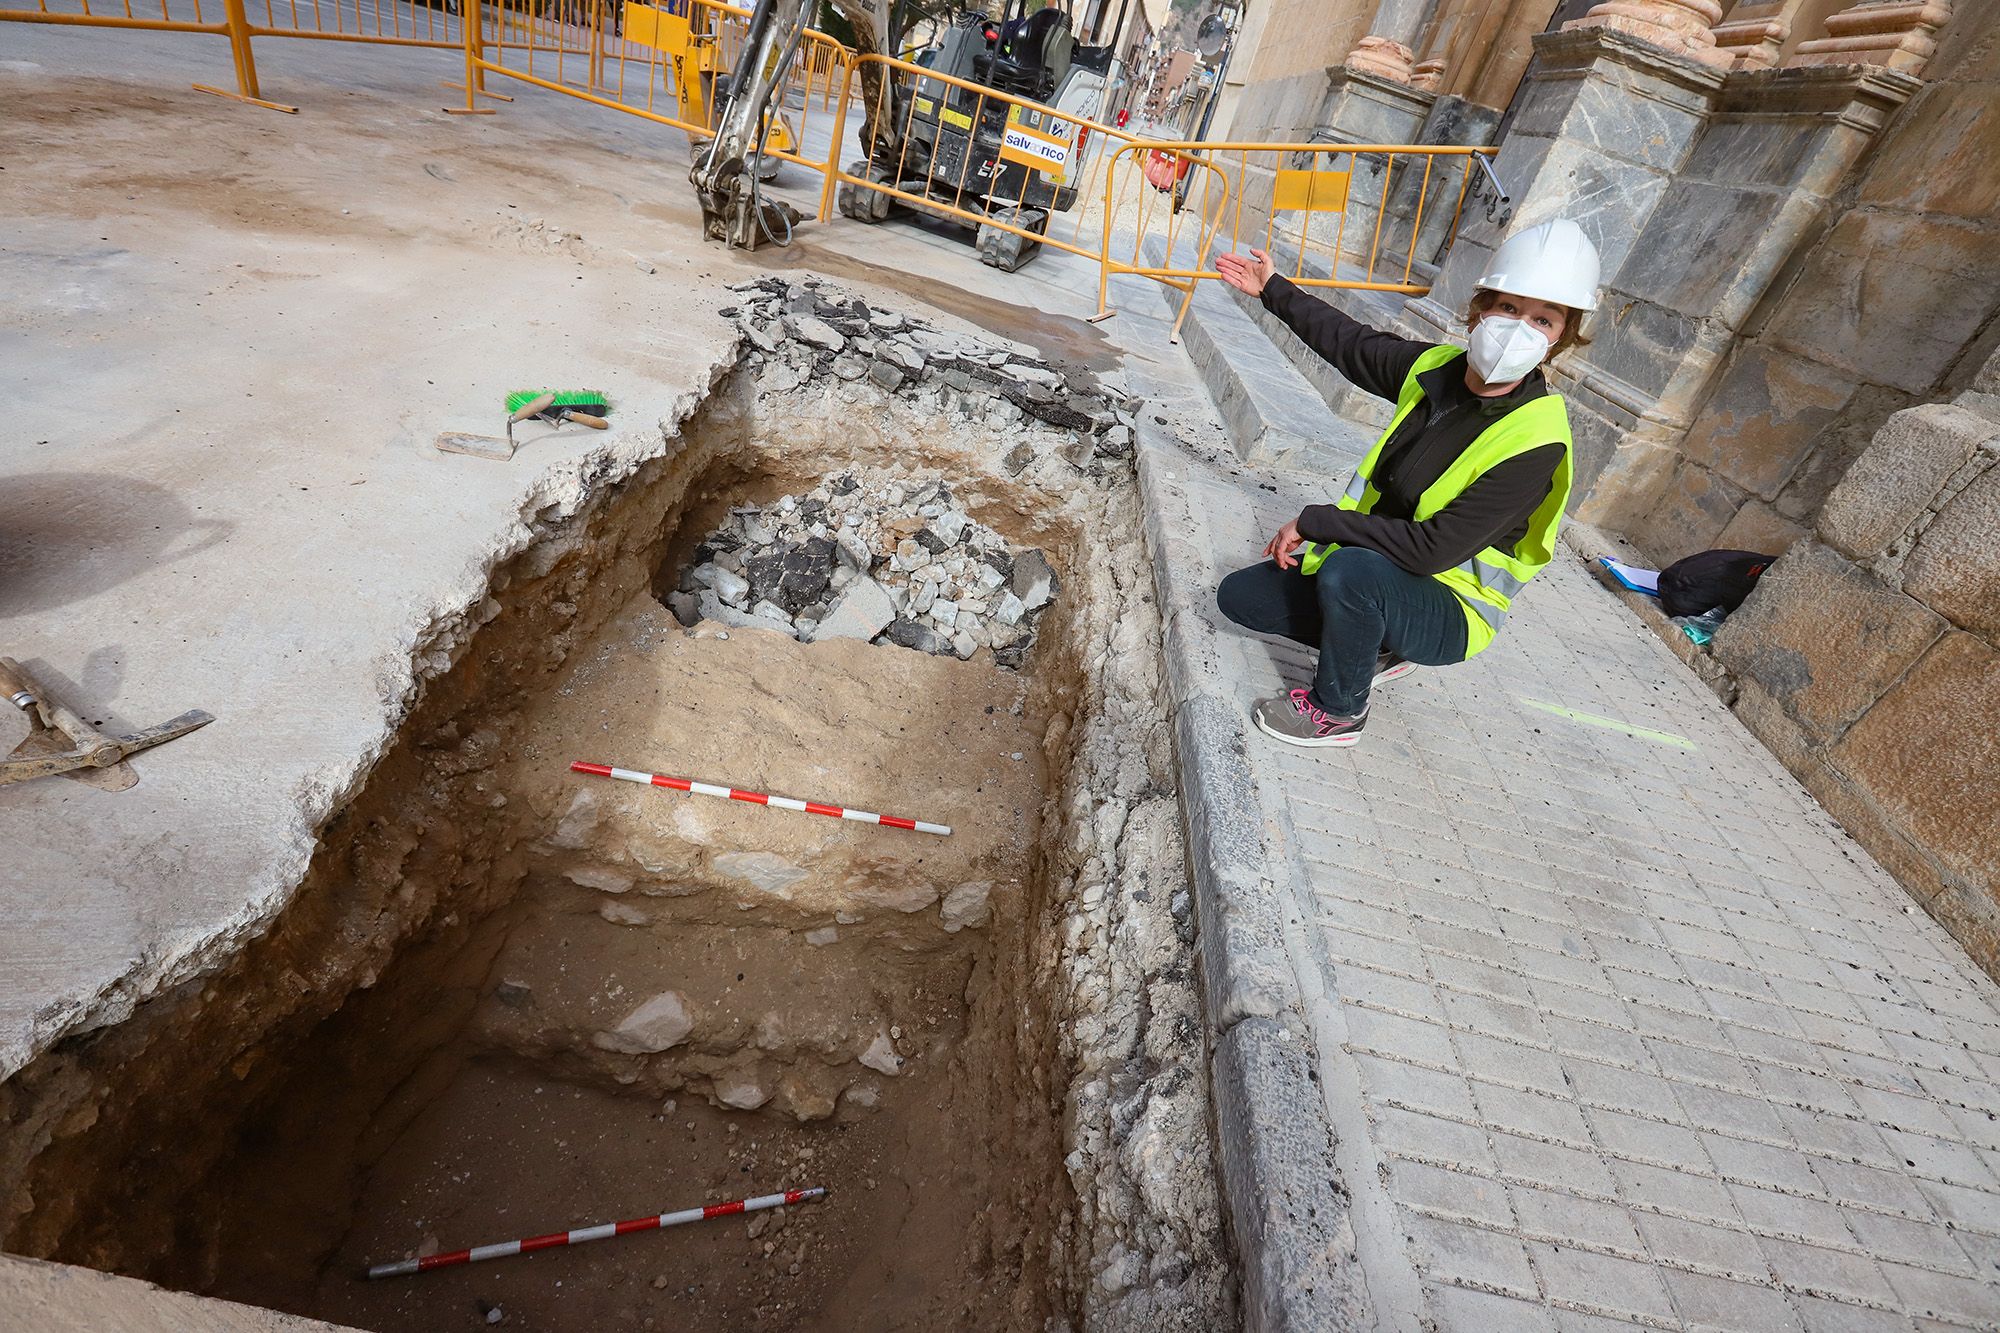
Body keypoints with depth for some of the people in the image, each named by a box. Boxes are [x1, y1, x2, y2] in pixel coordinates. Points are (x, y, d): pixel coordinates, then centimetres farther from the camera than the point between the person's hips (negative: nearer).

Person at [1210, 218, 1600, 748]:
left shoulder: (1536, 444, -25)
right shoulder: (1438, 366, -5)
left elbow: (1433, 549, -30)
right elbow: (1352, 342, 13)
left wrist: (1316, 521, -26)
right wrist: (1273, 290, 22)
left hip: (1449, 614, -7)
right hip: (1372, 570, 7)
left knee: (1351, 570, -38)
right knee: (1239, 595, 4)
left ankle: (1337, 712, -12)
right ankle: (1377, 649, 16)